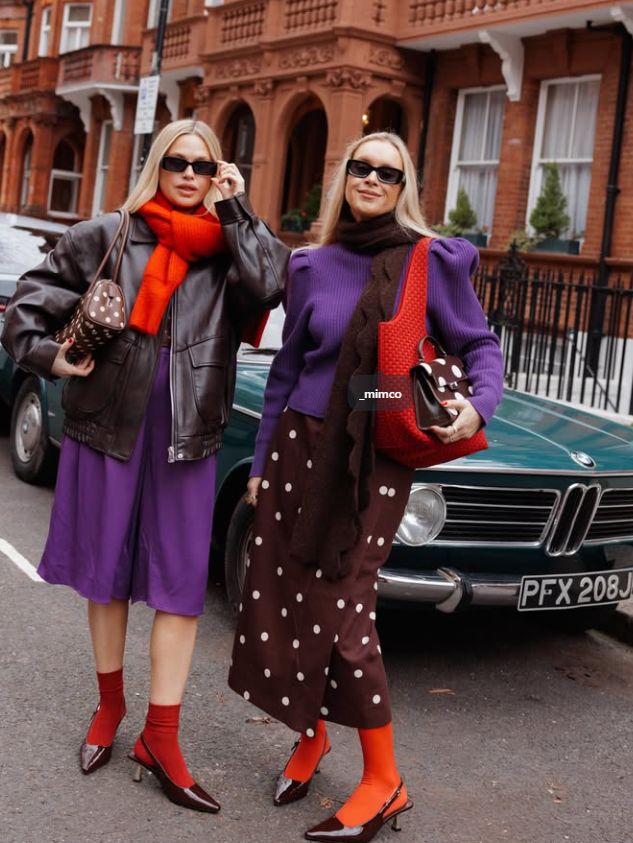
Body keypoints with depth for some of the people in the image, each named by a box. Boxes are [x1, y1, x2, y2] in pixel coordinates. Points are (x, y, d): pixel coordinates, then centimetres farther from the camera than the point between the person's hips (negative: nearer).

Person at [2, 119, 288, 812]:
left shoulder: (225, 248, 5)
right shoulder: (106, 236, 4)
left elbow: (269, 288, -15)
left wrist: (236, 209, -9)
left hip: (187, 435, 0)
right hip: (108, 424, 0)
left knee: (181, 584, -1)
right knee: (105, 573, 10)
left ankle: (160, 737, 7)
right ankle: (110, 706, 30)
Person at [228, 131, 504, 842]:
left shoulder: (433, 261, -1)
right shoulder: (312, 267, 8)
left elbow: (478, 345, 4)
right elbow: (286, 370, 14)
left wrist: (478, 404, -18)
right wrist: (260, 462, 14)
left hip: (375, 461, -4)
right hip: (298, 445, 4)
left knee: (339, 609, -7)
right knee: (276, 597, 5)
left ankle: (383, 782, 10)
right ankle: (310, 736, 30)